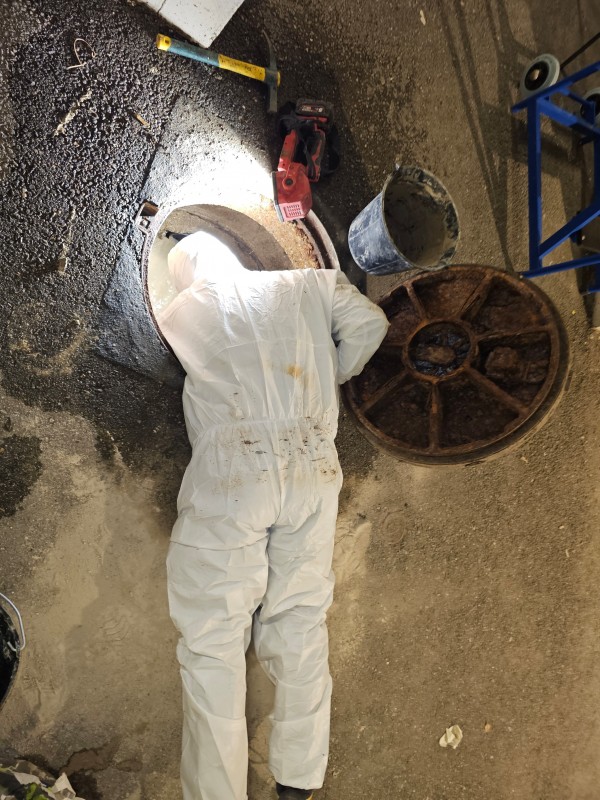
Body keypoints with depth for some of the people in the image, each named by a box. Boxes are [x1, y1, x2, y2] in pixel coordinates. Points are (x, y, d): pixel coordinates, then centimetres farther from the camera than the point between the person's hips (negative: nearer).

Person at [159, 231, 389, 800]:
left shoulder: (179, 314, 12)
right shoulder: (307, 283, 15)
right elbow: (369, 326, 10)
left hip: (229, 479, -3)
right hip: (312, 472, 3)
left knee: (212, 642, 6)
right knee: (300, 630, 14)